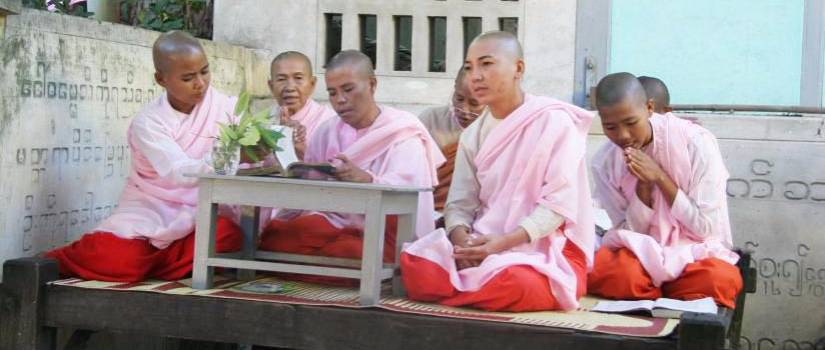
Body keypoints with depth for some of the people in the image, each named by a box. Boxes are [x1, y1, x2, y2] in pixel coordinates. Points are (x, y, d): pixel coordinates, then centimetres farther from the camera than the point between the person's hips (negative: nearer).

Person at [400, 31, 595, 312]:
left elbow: (559, 202, -14)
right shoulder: (473, 135, 12)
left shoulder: (554, 121, -6)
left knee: (517, 284, -40)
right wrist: (462, 240, -18)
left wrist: (502, 243, -24)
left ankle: (456, 288, -12)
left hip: (550, 250, -4)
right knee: (415, 265, -25)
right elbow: (459, 202, 6)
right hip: (487, 247, 4)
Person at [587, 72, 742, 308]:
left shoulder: (696, 143, -11)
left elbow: (706, 228, -9)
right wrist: (643, 185, -18)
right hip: (640, 253, 2)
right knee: (601, 270, -33)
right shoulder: (605, 164, -5)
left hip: (694, 253, -1)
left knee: (721, 279, -36)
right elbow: (630, 231, -1)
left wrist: (660, 178, -18)